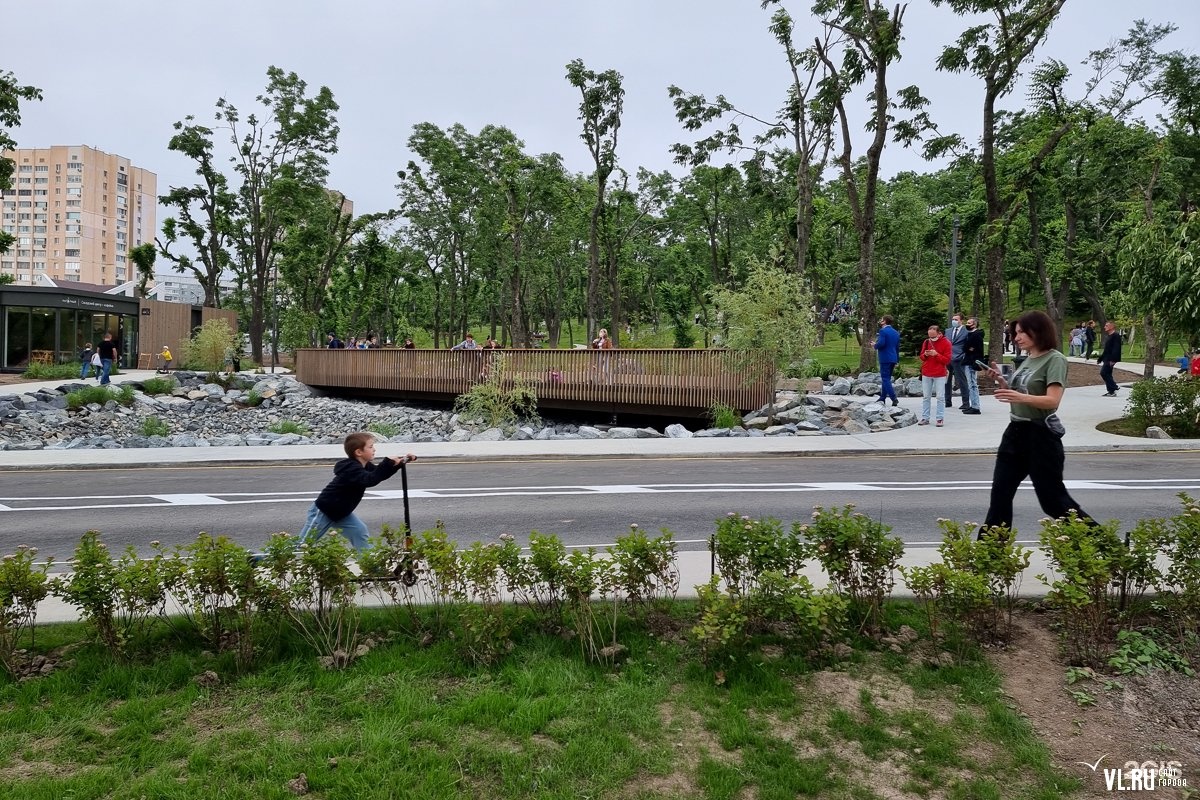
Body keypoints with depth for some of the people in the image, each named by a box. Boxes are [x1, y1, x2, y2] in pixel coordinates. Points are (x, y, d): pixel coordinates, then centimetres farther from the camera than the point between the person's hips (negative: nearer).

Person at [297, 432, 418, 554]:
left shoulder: (365, 466, -2)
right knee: (305, 543, 1)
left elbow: (380, 474, 7)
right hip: (322, 512, -9)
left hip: (341, 512, 9)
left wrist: (399, 462, -7)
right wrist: (388, 463, -50)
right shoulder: (351, 469, -31)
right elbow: (370, 480, -46)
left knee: (359, 532, -1)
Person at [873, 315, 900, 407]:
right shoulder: (896, 332, 14)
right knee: (886, 378, 15)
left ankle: (894, 399, -14)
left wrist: (875, 345, -2)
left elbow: (881, 344, -24)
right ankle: (882, 398, 20)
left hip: (885, 359, -8)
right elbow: (897, 347, 17)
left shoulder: (883, 331, -11)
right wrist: (897, 360, 22)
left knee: (885, 379, -6)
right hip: (893, 358, 8)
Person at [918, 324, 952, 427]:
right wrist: (925, 355, -8)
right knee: (925, 397, 6)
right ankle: (925, 418, 10)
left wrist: (936, 354, -20)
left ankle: (940, 418, 2)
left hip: (939, 375, -4)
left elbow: (947, 360, -8)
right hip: (926, 374, 4)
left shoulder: (946, 343, -5)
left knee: (940, 397, -2)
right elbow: (921, 356, 14)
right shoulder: (926, 342, 7)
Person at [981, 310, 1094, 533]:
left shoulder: (1055, 359, -11)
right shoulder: (1027, 360, 13)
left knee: (1053, 498, -1)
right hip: (1016, 431, 8)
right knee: (1000, 494, 7)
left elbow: (1053, 400, -23)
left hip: (1041, 435, -8)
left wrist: (1021, 397, -38)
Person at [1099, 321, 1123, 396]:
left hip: (1111, 359, -10)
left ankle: (1114, 387, -5)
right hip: (1106, 359, 10)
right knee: (1107, 374, 10)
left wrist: (1112, 360, -26)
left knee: (1103, 373, -14)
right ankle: (1111, 391, 14)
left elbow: (1116, 348, -20)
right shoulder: (1108, 336, 17)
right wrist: (1101, 358, 20)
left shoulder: (1116, 336, -12)